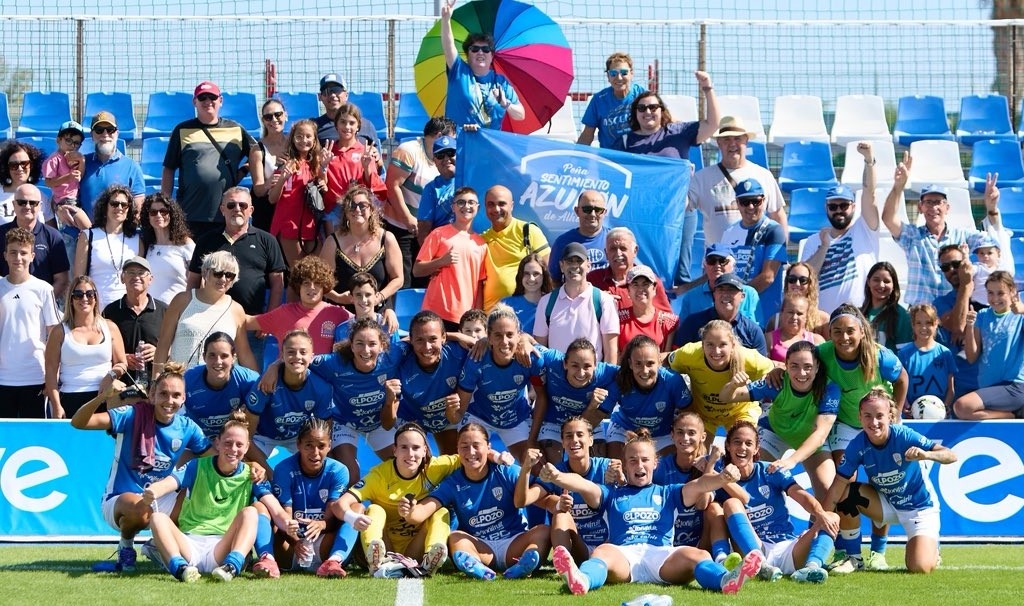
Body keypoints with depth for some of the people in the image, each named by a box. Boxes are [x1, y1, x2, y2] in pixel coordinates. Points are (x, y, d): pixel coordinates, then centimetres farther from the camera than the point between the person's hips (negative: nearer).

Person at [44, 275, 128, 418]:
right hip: (71, 400, -1)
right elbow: (51, 371, 4)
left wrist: (111, 375, -6)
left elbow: (122, 363, 17)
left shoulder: (110, 328, 13)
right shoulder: (60, 332, 8)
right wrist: (56, 406, -5)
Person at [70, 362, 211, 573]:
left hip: (159, 500, 5)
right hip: (120, 498, -5)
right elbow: (78, 422, -24)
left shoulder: (187, 428, -1)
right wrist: (102, 397, -42)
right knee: (140, 509, -39)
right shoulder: (133, 415, -16)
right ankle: (125, 547, -3)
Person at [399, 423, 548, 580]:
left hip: (514, 545, -1)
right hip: (479, 547, 1)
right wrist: (408, 513, -37)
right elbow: (422, 511, -13)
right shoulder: (452, 484, 1)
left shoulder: (507, 472, -2)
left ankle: (522, 566, -59)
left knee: (542, 530, -27)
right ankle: (477, 567, -58)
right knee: (454, 538, -26)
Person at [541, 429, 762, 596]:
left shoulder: (667, 494, 32)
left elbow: (699, 485, 13)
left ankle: (725, 580, -65)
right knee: (603, 551, -38)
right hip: (623, 555, -1)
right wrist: (555, 477, -14)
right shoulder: (612, 495, 30)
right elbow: (583, 485, 9)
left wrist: (722, 478, -12)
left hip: (661, 555, 1)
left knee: (697, 555, -32)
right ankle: (581, 581, -73)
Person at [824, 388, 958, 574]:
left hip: (919, 507, -3)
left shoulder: (904, 436, -26)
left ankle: (931, 547, 17)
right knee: (846, 492, -23)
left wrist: (925, 454, -51)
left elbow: (951, 456, -31)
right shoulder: (858, 445, -18)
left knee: (920, 568, -22)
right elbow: (838, 485, -18)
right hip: (886, 506, 3)